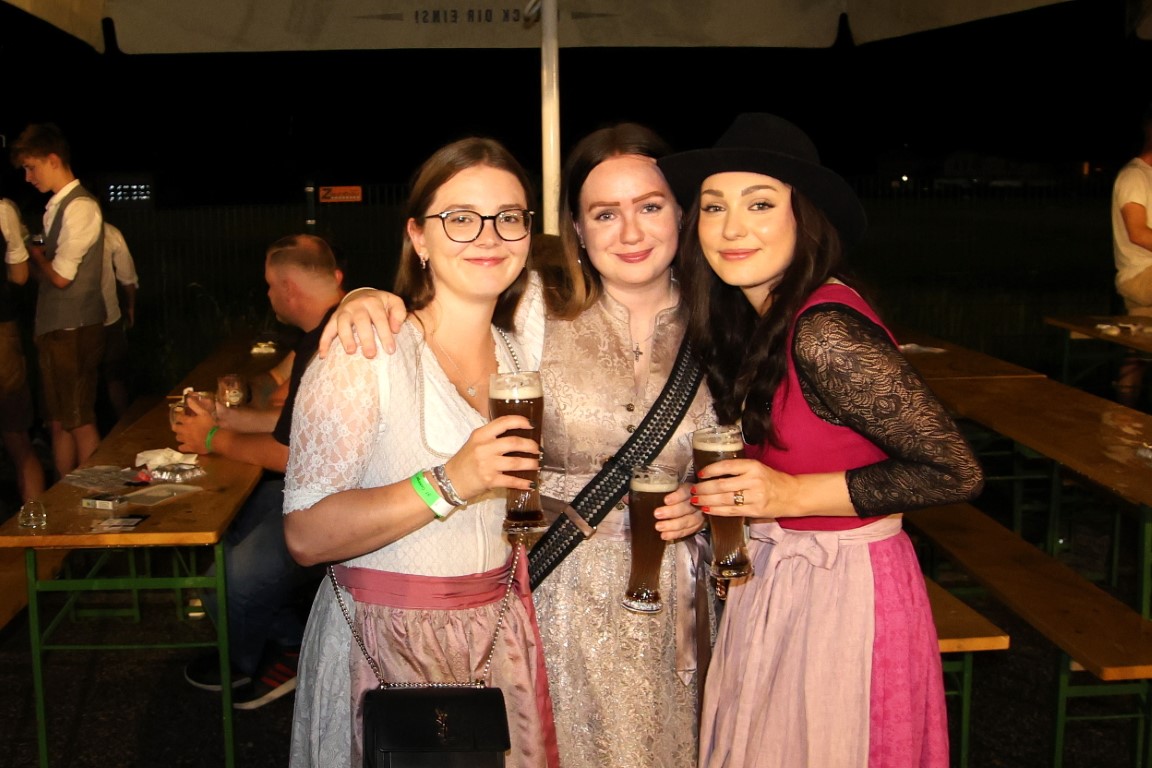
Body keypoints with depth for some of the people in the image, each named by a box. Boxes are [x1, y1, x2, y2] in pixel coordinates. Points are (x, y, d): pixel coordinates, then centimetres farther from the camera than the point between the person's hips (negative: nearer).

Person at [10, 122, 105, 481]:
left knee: (80, 423, -1)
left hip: (74, 330, -9)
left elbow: (61, 276, -17)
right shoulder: (57, 206, 13)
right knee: (58, 422, 14)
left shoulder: (80, 206, -14)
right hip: (55, 329, 9)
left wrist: (35, 254, 0)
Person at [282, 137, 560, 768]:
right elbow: (305, 536, -22)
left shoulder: (524, 355, 6)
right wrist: (448, 484, -29)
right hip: (387, 647, -5)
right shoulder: (363, 353, -15)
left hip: (501, 639, 6)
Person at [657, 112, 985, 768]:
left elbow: (957, 472, -22)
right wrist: (715, 503, -2)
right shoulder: (755, 319, 3)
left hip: (842, 593, -8)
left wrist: (794, 495, -23)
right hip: (778, 581, 8)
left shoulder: (825, 332, -24)